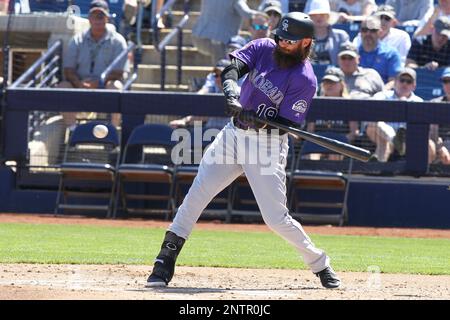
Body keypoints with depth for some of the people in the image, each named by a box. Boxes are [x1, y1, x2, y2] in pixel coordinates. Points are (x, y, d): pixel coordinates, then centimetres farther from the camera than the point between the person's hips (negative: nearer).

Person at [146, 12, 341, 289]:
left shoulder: (304, 79, -13)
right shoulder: (263, 48, 1)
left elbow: (287, 124, -16)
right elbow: (231, 68, -12)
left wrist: (257, 121, -33)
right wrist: (231, 93, -32)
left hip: (267, 145, -5)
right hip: (234, 134, 5)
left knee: (276, 218, -9)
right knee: (195, 198, -3)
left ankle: (320, 264, 11)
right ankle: (164, 265, 1)